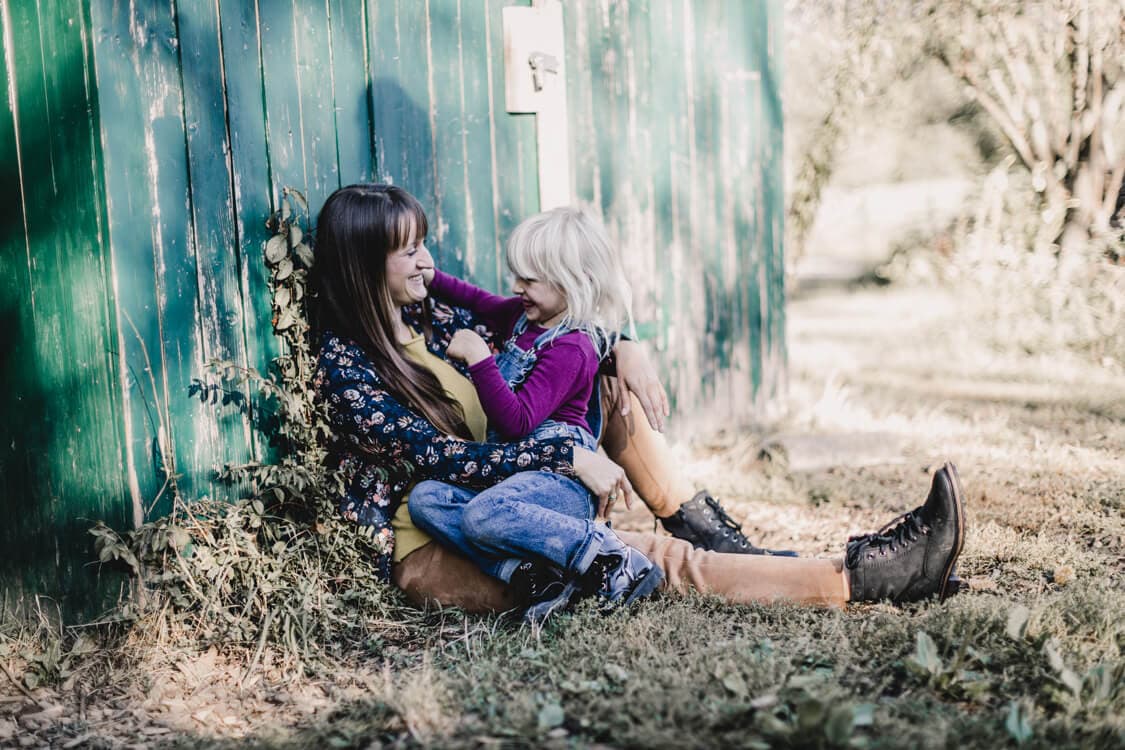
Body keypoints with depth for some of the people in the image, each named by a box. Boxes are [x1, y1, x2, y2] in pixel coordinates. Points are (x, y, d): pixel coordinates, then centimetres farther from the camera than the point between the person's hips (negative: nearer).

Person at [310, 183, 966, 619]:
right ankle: (857, 581, -26)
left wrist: (623, 348, -3)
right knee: (655, 560, -24)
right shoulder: (344, 365, -14)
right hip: (426, 553, -8)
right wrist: (571, 458, -26)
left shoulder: (429, 320, 9)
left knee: (614, 390, -2)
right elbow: (440, 457, -23)